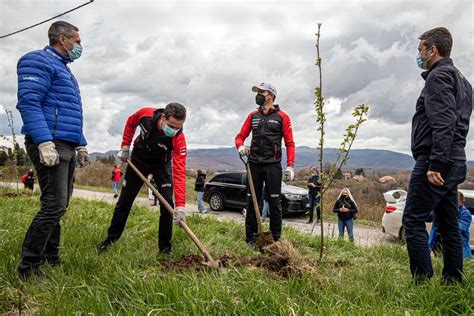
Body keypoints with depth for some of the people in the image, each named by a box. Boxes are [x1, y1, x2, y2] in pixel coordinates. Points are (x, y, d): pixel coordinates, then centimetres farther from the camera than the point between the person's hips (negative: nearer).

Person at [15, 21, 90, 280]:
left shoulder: (64, 70, 26)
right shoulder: (39, 61, -4)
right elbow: (28, 103, -16)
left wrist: (81, 145, 23)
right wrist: (45, 142, -25)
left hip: (67, 148, 10)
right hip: (50, 145, -10)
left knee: (58, 205, 12)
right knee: (54, 206, -13)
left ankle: (51, 257, 21)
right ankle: (28, 266, -3)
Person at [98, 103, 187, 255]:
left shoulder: (179, 139, -35)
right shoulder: (146, 114, -30)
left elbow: (179, 172, -39)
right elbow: (131, 123, -3)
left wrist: (180, 205, -44)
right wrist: (125, 147, -5)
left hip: (161, 164, -1)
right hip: (139, 158, 2)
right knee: (125, 200, 9)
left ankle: (165, 247, 3)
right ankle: (111, 237, 26)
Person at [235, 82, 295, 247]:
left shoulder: (282, 117, 3)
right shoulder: (253, 116, 13)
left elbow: (289, 143, 0)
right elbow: (240, 136, 15)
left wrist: (290, 166, -10)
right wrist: (240, 146, -9)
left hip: (273, 165, -3)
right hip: (254, 165, 3)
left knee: (274, 202, 0)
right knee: (253, 201, 6)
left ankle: (276, 238, 10)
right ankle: (250, 238, 14)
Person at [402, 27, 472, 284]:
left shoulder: (438, 76, -6)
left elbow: (443, 124, -19)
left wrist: (435, 164, -23)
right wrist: (441, 162, 19)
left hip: (434, 160, -10)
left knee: (413, 221, -9)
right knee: (449, 226, 11)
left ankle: (423, 283, -8)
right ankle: (453, 283, 18)